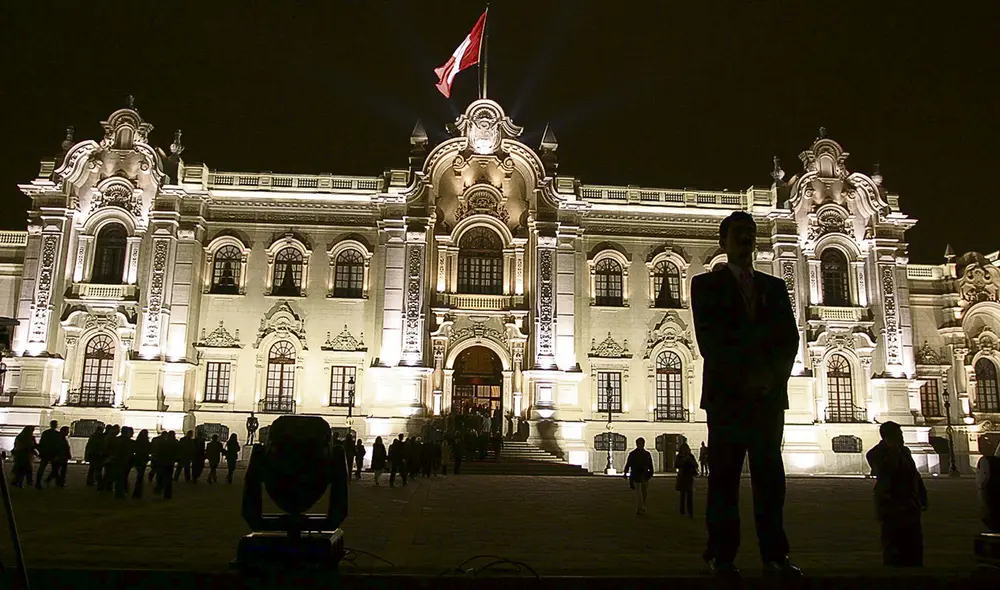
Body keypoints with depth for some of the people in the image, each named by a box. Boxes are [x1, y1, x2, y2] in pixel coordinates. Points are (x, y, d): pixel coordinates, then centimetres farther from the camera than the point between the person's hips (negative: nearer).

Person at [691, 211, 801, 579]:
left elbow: (789, 338, 9)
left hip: (769, 395, 3)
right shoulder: (706, 285, 7)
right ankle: (721, 556, 2)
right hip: (726, 395, -3)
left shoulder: (775, 287, 18)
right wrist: (744, 376, -13)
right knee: (724, 479, -2)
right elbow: (710, 342, -4)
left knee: (770, 476, 1)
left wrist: (773, 375, -8)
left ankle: (774, 556, 5)